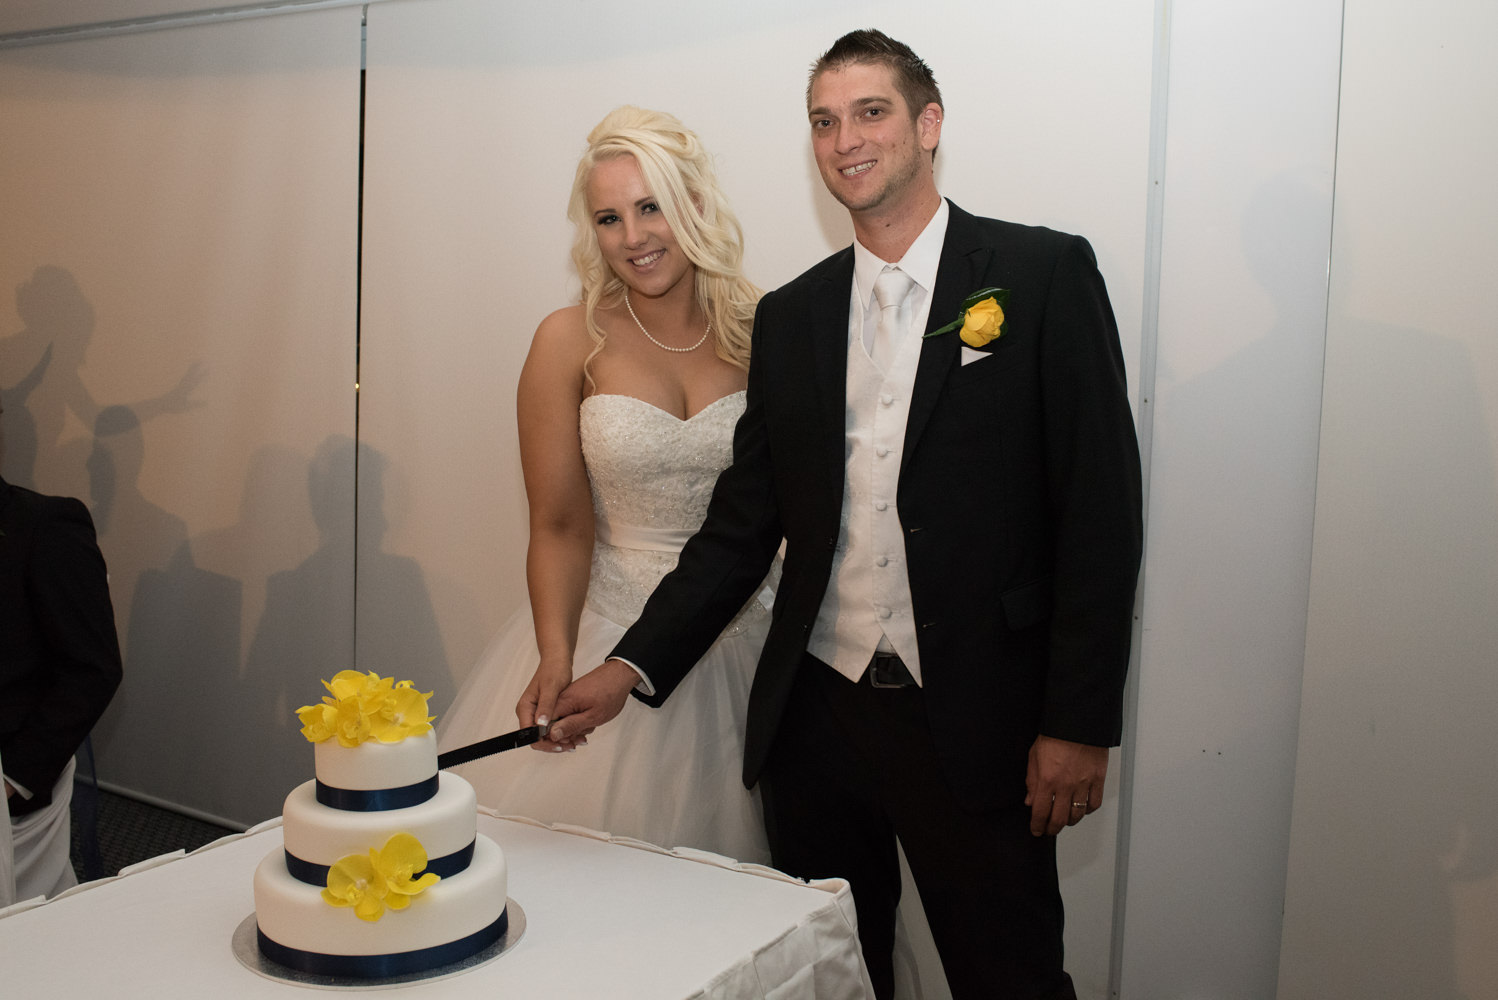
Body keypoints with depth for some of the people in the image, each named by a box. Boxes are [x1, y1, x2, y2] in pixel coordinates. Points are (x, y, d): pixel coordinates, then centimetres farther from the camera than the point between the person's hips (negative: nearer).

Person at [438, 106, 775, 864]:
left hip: (737, 640, 2)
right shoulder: (572, 341, -5)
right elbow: (559, 525, -7)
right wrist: (555, 658, -19)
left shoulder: (759, 330, -1)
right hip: (606, 629, -1)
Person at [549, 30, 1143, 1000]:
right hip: (815, 715, 4)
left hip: (973, 720, -4)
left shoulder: (1045, 274, -3)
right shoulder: (790, 315, 10)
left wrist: (1080, 723, -11)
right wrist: (632, 666, 0)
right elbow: (744, 522, 10)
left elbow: (1100, 508, -7)